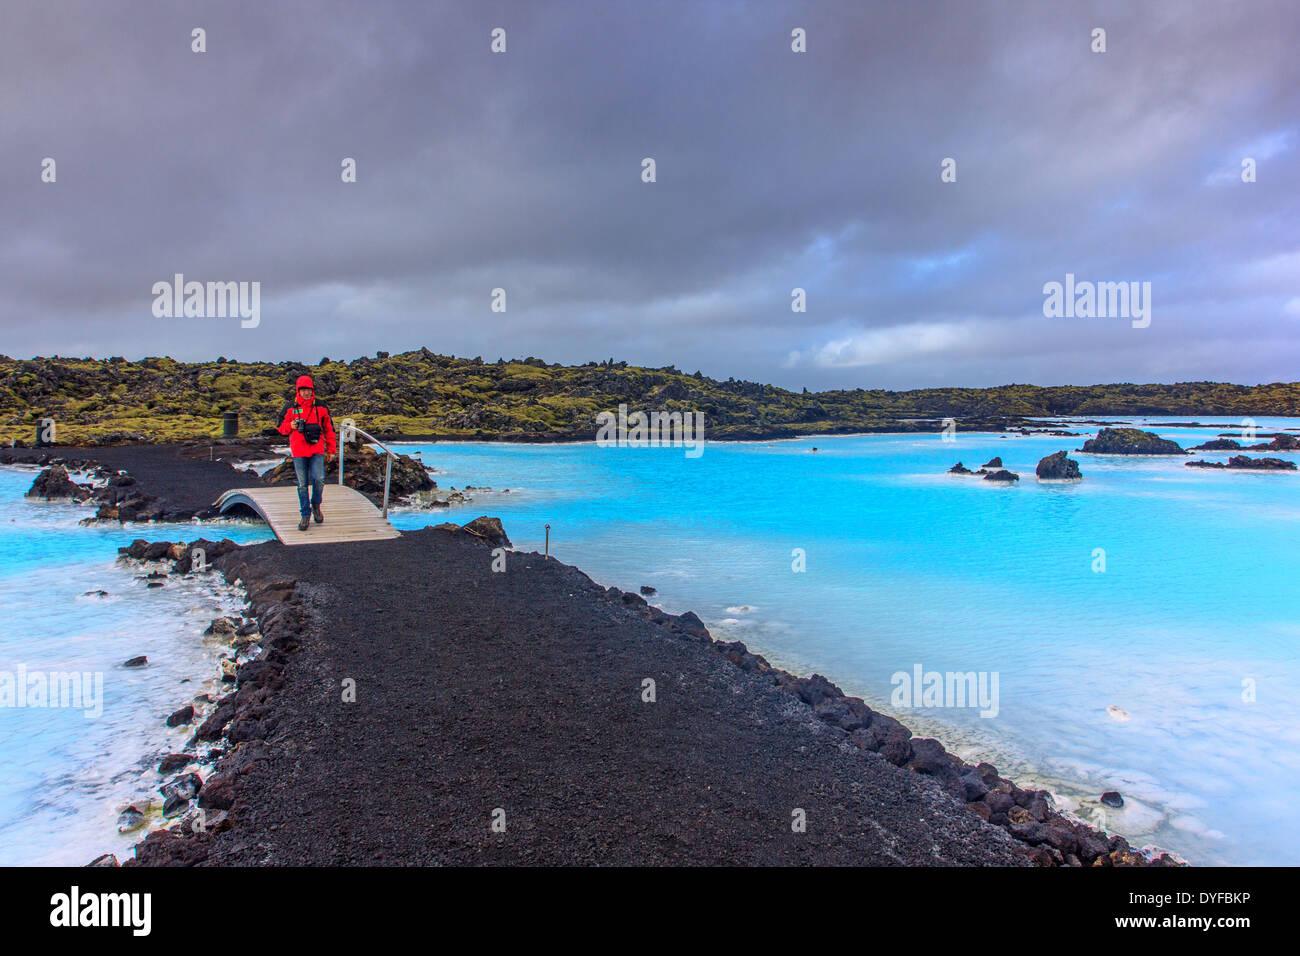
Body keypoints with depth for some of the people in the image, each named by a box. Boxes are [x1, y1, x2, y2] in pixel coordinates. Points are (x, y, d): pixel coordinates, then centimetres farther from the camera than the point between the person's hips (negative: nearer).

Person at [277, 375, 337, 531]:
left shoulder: (320, 408, 5)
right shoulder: (291, 408, 5)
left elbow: (329, 429, 11)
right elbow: (281, 427, 13)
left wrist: (331, 449, 10)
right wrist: (290, 426, -11)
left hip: (317, 450, 0)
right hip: (298, 451, 1)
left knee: (319, 479, -13)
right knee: (302, 484, 3)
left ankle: (316, 505, 15)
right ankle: (305, 515, 13)